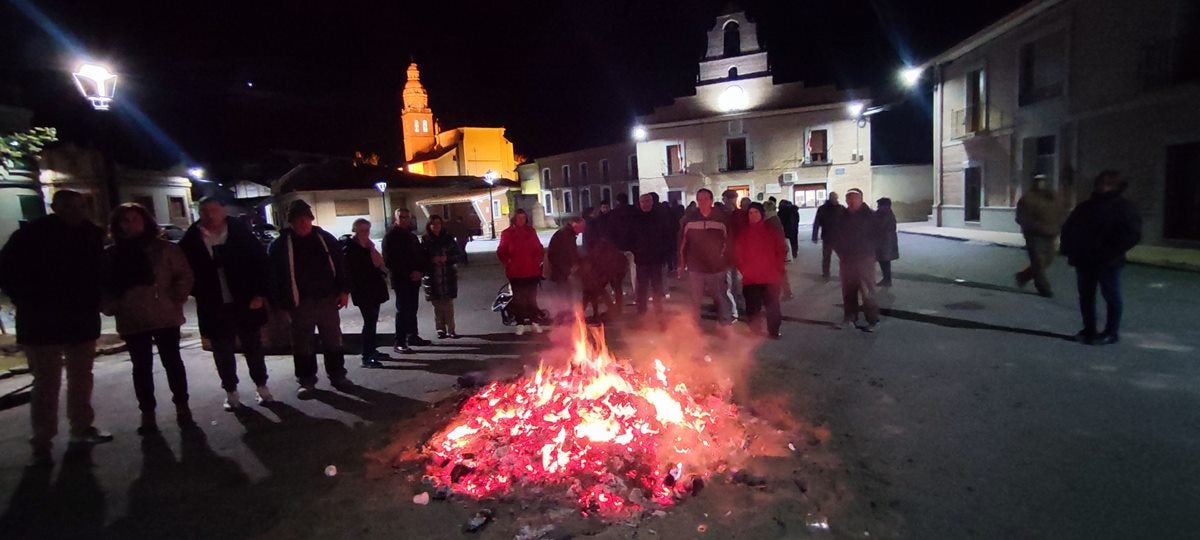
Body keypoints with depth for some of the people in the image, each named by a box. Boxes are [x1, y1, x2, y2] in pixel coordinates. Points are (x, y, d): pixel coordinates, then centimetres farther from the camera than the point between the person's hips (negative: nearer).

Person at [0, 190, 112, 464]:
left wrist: (95, 300, 2)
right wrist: (30, 303, -9)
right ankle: (42, 442, 11)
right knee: (47, 384, 1)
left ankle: (82, 427, 28)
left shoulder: (92, 234, 0)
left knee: (81, 378, 14)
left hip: (84, 319, 4)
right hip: (43, 323, -3)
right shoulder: (31, 234, -8)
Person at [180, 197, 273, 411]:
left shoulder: (240, 232, -6)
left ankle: (262, 386, 27)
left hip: (245, 302, -1)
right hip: (213, 307, 1)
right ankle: (231, 392, 27)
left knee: (253, 347, 12)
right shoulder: (192, 239, -5)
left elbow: (260, 261, -3)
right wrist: (201, 294, -4)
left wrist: (260, 293, -8)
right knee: (222, 352, 12)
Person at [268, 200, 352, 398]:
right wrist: (282, 303, -7)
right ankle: (306, 380, 19)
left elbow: (340, 265, 9)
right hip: (301, 303, -2)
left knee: (333, 340, 10)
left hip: (328, 299, 2)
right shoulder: (280, 245, -1)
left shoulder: (325, 238, 6)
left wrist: (344, 290, 2)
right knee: (303, 343, 6)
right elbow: (274, 276, -1)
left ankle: (337, 375, 23)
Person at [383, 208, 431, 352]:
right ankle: (399, 343, -6)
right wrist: (409, 273, -17)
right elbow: (390, 260, -13)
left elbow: (421, 255, 15)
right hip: (401, 280, -7)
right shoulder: (390, 237, -5)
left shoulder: (412, 236, 17)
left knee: (412, 309, 12)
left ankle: (413, 336, 23)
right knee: (403, 311, -8)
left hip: (414, 279, 7)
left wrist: (421, 271, -5)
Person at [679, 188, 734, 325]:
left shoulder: (722, 217, -6)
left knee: (721, 298, 11)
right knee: (695, 301, 13)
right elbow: (683, 241, 3)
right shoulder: (689, 218, -3)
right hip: (695, 267, 1)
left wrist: (727, 261, 4)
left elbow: (729, 240, 4)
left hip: (717, 267, -1)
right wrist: (682, 263, 6)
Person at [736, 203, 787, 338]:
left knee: (772, 306, 3)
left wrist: (777, 269, -3)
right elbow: (738, 253, 8)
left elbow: (781, 251, 4)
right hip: (750, 278, 1)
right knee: (752, 307, 5)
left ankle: (773, 332, 16)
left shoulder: (772, 231, 2)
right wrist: (743, 269, -2)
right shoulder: (743, 232, 5)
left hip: (770, 277, -1)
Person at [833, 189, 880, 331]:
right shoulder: (843, 216, 9)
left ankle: (872, 320, 3)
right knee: (848, 291, 9)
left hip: (864, 259, -4)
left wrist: (865, 249, -9)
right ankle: (849, 317, 20)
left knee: (867, 291, -6)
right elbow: (836, 236, 15)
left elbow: (876, 236, -3)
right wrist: (840, 250, 3)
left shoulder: (869, 215, -2)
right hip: (846, 259, 4)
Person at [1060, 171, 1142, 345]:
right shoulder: (1086, 206, 12)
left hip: (1108, 263, -5)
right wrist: (1070, 250, 5)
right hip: (1084, 260, 6)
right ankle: (1088, 330, 22)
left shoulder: (1123, 207, -3)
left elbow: (1132, 234, -11)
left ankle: (1111, 332, 13)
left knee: (1111, 296, 4)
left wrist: (1112, 253, -19)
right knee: (1086, 296, 11)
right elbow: (1069, 229, 17)